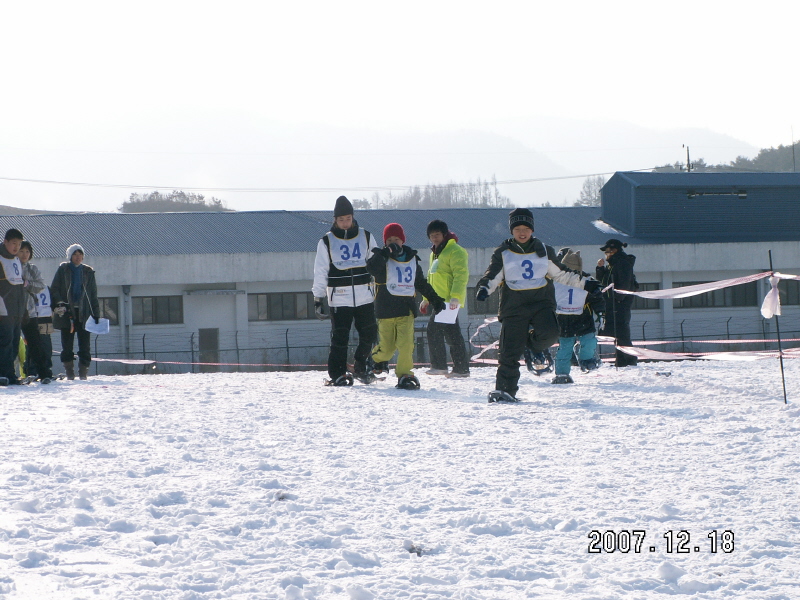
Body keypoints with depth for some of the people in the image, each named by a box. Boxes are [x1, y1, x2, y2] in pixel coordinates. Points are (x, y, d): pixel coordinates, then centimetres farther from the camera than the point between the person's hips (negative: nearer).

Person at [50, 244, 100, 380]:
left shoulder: (88, 272, 12)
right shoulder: (63, 270, 7)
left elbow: (93, 296, 15)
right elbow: (54, 289, 5)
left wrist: (96, 314, 8)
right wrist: (59, 303, -13)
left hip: (84, 313, 1)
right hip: (67, 313, -1)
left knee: (84, 345, -4)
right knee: (67, 345, -1)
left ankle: (83, 372, 0)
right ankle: (69, 372, 4)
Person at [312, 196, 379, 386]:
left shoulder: (366, 237, 8)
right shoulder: (327, 242, 3)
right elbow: (320, 273, 4)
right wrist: (318, 299, 0)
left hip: (364, 297, 3)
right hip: (339, 298, -3)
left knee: (369, 334, 3)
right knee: (340, 338, -5)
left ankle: (360, 368, 21)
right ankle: (337, 375, 2)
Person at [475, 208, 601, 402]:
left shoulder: (544, 251, 12)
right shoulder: (503, 253, 6)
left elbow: (561, 274, 21)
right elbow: (492, 276, 2)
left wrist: (584, 283, 17)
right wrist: (484, 288, -20)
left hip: (542, 303, 1)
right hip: (514, 307, -1)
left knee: (549, 333, -28)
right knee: (510, 352, -7)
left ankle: (535, 345, 7)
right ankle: (505, 390, 3)